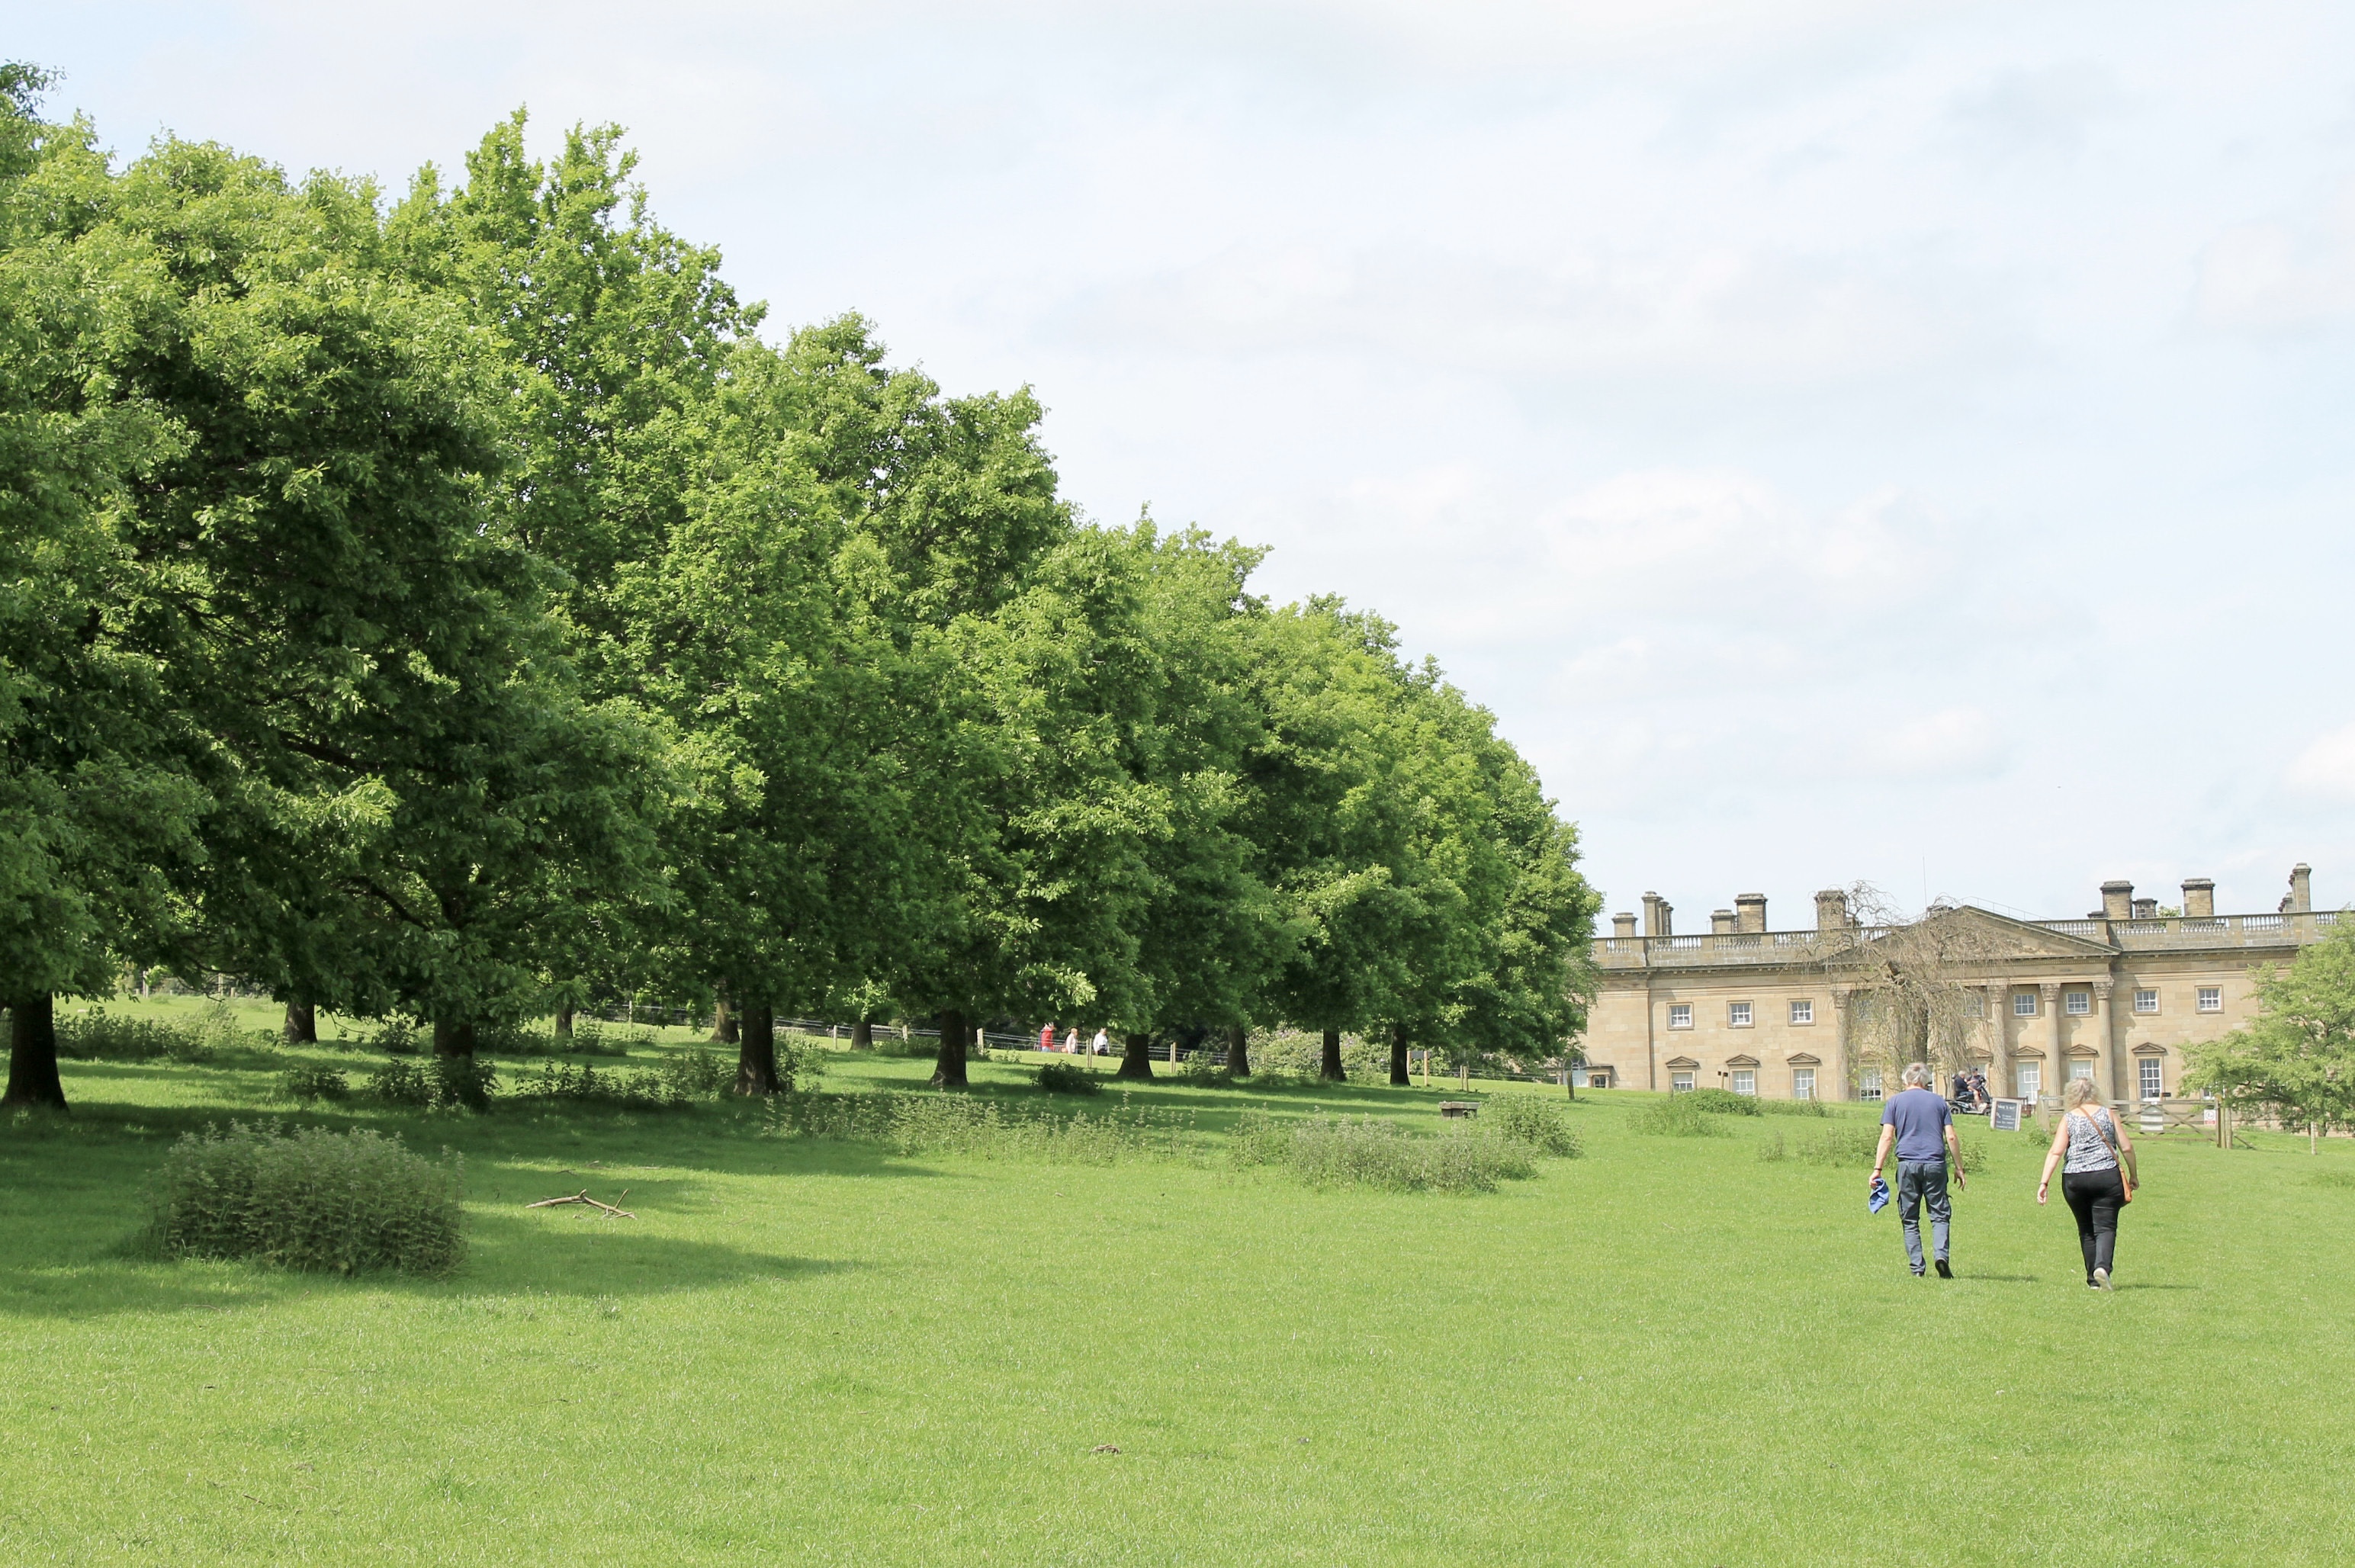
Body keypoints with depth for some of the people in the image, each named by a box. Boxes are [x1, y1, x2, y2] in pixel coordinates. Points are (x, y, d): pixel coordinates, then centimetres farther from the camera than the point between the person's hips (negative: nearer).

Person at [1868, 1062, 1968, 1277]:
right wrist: (1959, 1168, 13)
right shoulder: (1939, 1102, 12)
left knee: (1910, 1219, 6)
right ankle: (1941, 1254, -18)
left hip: (1907, 1164, 0)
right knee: (1940, 1215, 5)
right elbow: (1951, 1137, 6)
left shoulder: (1895, 1101, 8)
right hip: (1935, 1164, 0)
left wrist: (1877, 1169, -2)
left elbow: (1887, 1137, -1)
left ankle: (1917, 1267, 0)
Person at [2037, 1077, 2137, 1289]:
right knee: (2105, 1227, -4)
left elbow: (2056, 1152, -6)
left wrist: (2045, 1182, -8)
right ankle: (2103, 1265, -30)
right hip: (2106, 1176, -1)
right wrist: (2133, 1176, 18)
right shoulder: (2107, 1113, 6)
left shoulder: (2068, 1119, 5)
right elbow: (2127, 1148, 6)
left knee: (2086, 1230, 14)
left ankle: (2094, 1279, 16)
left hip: (2074, 1180, 1)